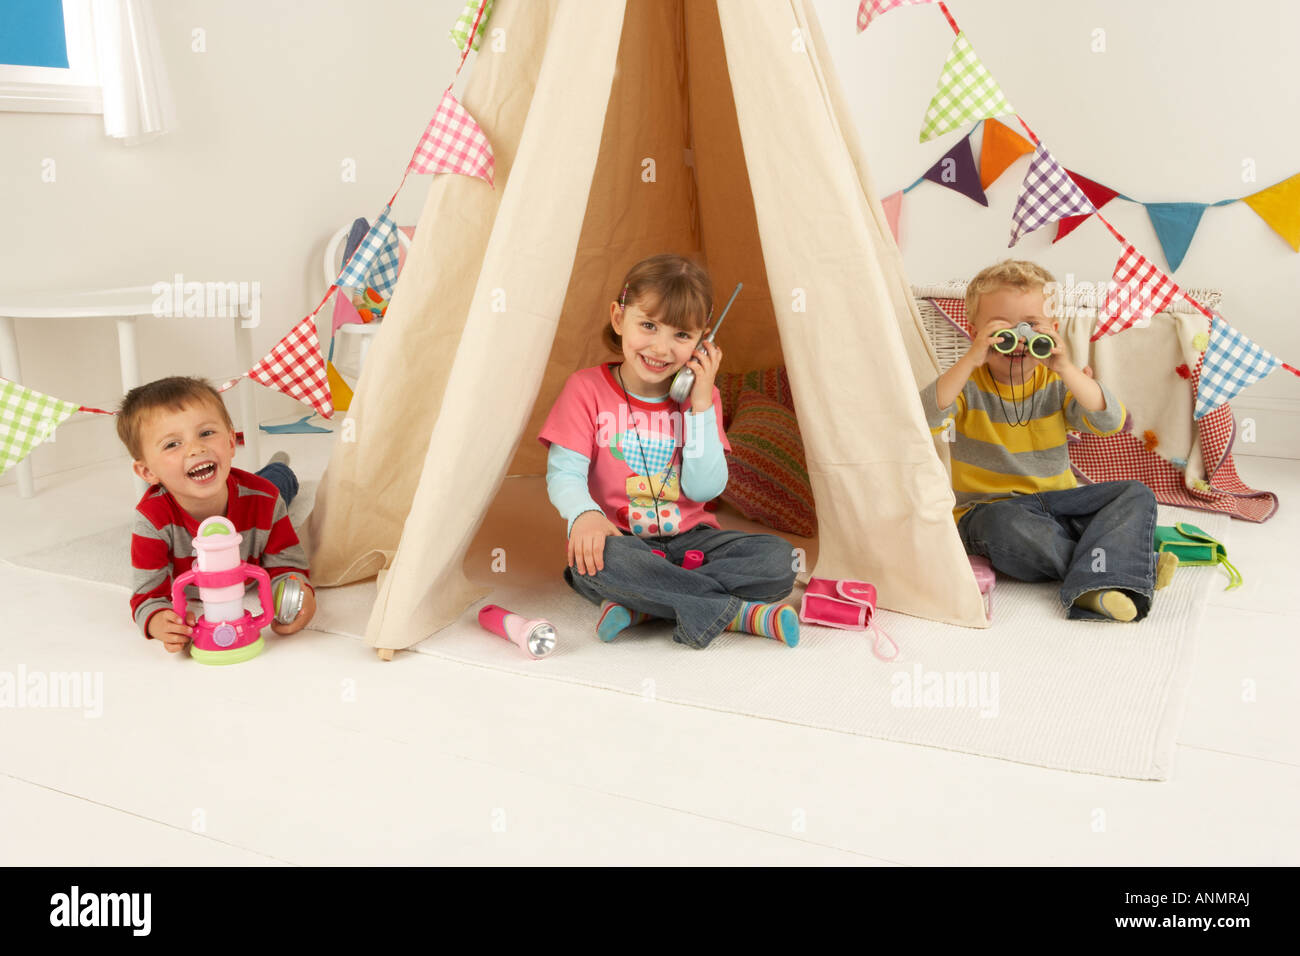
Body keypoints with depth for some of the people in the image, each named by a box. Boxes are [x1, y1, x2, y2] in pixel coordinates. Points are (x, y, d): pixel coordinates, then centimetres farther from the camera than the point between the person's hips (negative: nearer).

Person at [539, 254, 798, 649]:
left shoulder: (701, 397, 3)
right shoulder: (586, 389, -4)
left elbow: (704, 489, -7)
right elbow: (563, 473, -13)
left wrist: (701, 405, -13)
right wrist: (585, 514, -35)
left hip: (689, 541, 3)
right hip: (620, 541, -3)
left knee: (778, 557, -20)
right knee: (598, 557, -39)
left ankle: (639, 605, -27)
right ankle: (740, 613, -30)